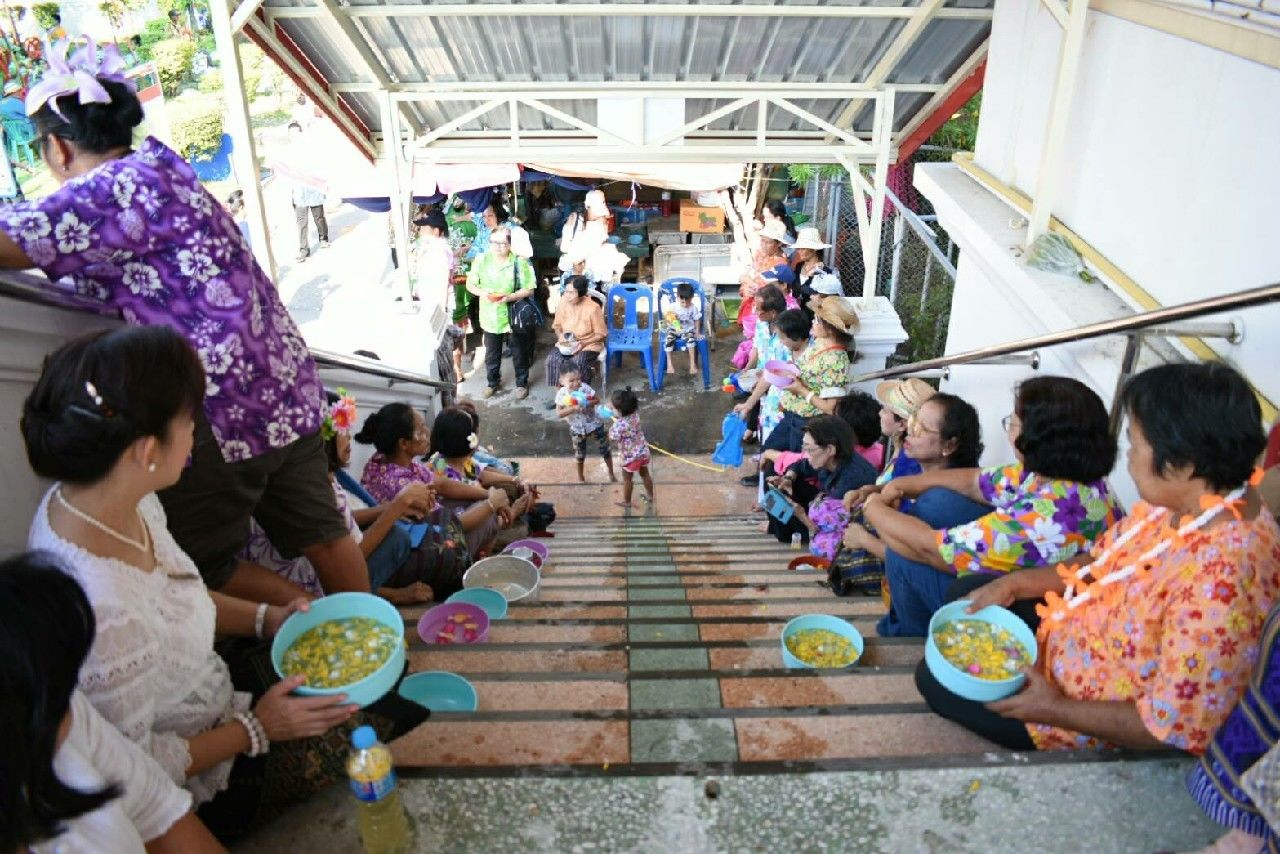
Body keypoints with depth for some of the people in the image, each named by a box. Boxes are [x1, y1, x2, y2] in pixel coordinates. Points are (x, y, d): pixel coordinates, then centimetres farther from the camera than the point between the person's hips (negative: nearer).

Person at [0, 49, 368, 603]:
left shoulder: (117, 186, -11)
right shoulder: (165, 170, 18)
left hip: (225, 413, -9)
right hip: (288, 389, 9)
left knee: (204, 566, 7)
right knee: (318, 533, 15)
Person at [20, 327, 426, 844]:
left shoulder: (127, 502, -13)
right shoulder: (102, 611, -40)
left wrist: (265, 618, -4)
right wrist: (255, 730, -16)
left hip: (216, 695, 8)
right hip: (200, 784, -8)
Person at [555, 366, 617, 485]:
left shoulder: (585, 388, -20)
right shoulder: (561, 394, -20)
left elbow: (597, 400, -9)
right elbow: (559, 414, -21)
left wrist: (588, 403, -29)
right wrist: (573, 408, -33)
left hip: (594, 424, 0)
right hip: (577, 429, 0)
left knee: (605, 449, 10)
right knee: (580, 455, 18)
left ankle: (611, 473, 33)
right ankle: (580, 477, 42)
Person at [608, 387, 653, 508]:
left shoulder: (619, 424, -33)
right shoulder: (635, 413, -13)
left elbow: (612, 438, -18)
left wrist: (611, 426, -5)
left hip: (630, 455, -6)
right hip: (643, 451, 6)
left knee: (627, 479, 17)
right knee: (644, 474, 26)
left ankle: (626, 501, 34)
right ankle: (650, 496, 42)